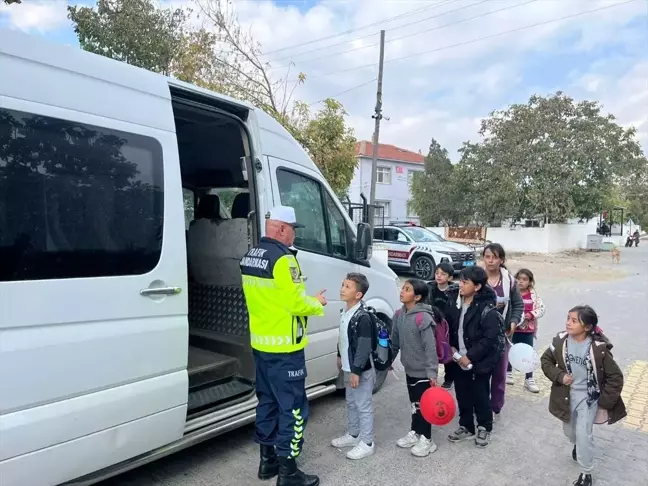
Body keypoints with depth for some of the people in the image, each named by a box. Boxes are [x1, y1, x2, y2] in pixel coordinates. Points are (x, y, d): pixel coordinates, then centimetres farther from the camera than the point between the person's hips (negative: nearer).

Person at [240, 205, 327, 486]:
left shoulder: (250, 257, 9)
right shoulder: (283, 259, -20)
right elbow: (296, 303, -22)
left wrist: (307, 299, 12)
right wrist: (317, 304, -2)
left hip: (260, 343, 9)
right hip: (284, 348, -9)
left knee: (267, 402, 20)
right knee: (292, 407, 3)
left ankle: (268, 460, 32)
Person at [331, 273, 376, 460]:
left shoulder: (363, 317, -23)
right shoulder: (345, 313, 5)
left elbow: (365, 347, -24)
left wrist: (356, 371, -23)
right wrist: (340, 356, 25)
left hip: (361, 370, -9)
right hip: (349, 368, 10)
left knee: (364, 406, 3)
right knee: (351, 403, 22)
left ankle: (367, 443, 16)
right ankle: (353, 434, 38)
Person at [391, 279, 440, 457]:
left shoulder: (423, 317, -24)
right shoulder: (399, 315, -1)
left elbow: (430, 347, -23)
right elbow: (395, 341, 10)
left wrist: (432, 372, -23)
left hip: (423, 371, -7)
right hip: (409, 369, 7)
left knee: (423, 405, 7)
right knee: (414, 404, 20)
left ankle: (426, 439, 23)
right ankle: (414, 433, 36)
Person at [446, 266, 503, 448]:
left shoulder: (487, 309, -20)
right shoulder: (457, 302, 1)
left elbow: (489, 339, -21)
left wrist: (470, 357, -18)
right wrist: (452, 347, -1)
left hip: (480, 362, -6)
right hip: (460, 360, 6)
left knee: (480, 396, 10)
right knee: (462, 395, 16)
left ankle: (484, 428, 31)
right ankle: (466, 427, 33)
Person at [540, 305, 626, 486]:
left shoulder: (599, 348, -23)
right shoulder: (561, 340, -15)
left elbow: (616, 377, -13)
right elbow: (546, 360, 0)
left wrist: (605, 402, -12)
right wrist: (559, 376, -15)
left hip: (589, 397, -3)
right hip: (567, 395, 4)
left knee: (583, 434, -5)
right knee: (569, 430, 21)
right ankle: (578, 445, 56)